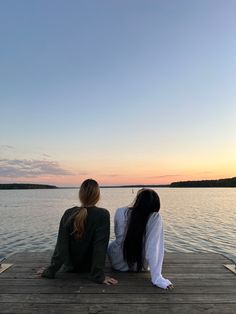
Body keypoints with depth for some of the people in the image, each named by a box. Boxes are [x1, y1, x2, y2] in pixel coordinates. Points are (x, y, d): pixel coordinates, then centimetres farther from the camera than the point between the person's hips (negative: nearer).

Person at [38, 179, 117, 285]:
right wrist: (98, 275, -21)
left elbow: (61, 245, -17)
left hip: (70, 266, 2)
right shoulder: (103, 214, -25)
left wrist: (50, 271, -10)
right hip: (90, 267, -2)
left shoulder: (68, 214, -18)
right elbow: (100, 246, -27)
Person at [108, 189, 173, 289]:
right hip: (140, 266, -1)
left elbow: (118, 236, -2)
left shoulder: (120, 212, -20)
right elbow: (153, 247, -32)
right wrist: (157, 277, -27)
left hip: (117, 263, 1)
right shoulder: (155, 218, -27)